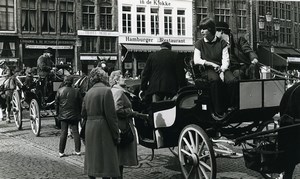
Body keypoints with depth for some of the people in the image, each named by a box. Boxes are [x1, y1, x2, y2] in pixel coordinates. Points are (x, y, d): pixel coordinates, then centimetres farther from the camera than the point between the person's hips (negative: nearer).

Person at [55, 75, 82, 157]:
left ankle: (61, 152, 6)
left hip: (63, 115, 1)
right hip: (74, 115, -1)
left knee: (63, 133, 5)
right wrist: (80, 114, 11)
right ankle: (77, 151, 7)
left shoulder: (59, 91, -3)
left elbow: (56, 103, 3)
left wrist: (57, 114, 13)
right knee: (75, 132, 6)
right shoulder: (76, 91, -5)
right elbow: (80, 104, 0)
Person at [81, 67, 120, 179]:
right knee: (106, 160, -2)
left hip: (89, 129, 7)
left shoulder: (88, 93, 11)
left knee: (92, 159, 15)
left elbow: (83, 114, 13)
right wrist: (116, 135, -11)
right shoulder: (106, 91, -11)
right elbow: (111, 115, -15)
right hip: (103, 128, -7)